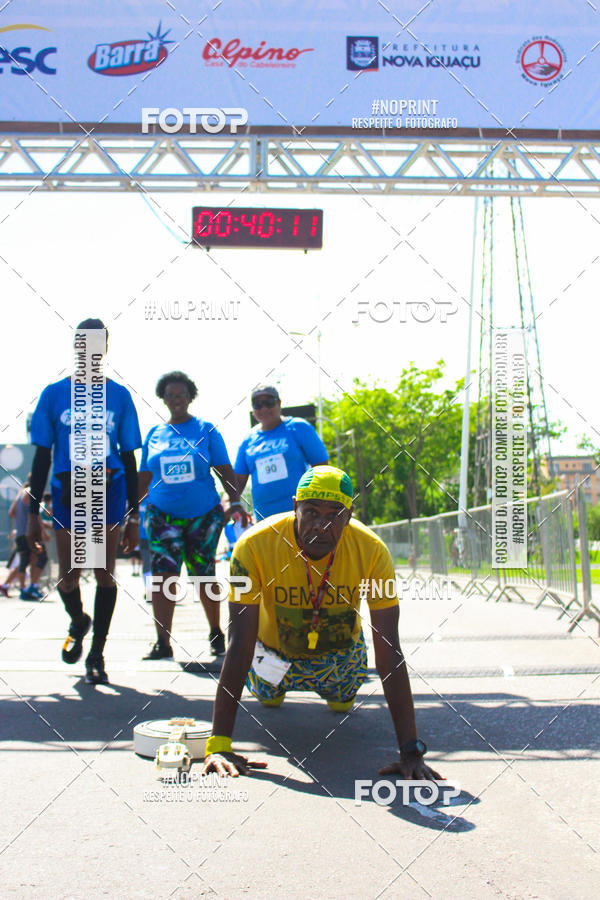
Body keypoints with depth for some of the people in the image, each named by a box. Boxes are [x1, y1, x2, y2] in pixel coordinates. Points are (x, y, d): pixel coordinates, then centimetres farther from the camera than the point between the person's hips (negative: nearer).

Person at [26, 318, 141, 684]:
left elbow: (129, 457, 10)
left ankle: (97, 654, 10)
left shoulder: (119, 395, 7)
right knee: (68, 578, 0)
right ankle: (79, 623, 33)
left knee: (105, 572, -2)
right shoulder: (55, 393, 6)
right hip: (67, 492, 0)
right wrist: (33, 512, 4)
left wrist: (134, 515, 7)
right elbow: (42, 456, 8)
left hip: (110, 492, 0)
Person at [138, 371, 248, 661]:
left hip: (204, 514, -1)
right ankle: (163, 643, -10)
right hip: (163, 514, 1)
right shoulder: (154, 434, 11)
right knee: (163, 574, -11)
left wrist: (235, 501, -11)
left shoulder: (206, 430, 4)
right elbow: (143, 479, 15)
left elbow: (225, 470, 3)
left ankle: (216, 633, 24)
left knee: (203, 576, 4)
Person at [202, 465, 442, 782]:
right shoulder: (255, 546, -36)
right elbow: (239, 646, -36)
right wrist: (219, 745, -42)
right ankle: (274, 685, 36)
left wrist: (411, 750, -38)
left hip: (339, 653, 1)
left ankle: (340, 695, 32)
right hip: (275, 650, -1)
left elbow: (388, 652, -33)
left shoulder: (372, 551, -32)